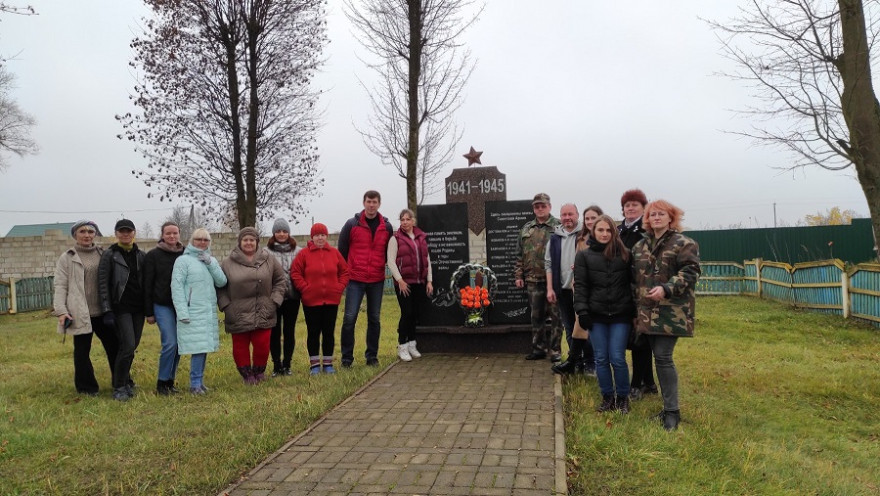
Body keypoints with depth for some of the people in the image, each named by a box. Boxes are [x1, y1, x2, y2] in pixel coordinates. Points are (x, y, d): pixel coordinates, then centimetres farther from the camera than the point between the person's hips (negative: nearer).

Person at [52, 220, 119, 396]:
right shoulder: (67, 258, 1)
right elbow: (60, 286, -4)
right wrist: (61, 311, -13)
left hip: (103, 311, 3)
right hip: (80, 313, -3)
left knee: (114, 346, 8)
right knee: (82, 351, 7)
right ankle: (86, 387, 21)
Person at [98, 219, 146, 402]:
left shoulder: (141, 255, 10)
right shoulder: (109, 255, -2)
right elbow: (103, 284, -6)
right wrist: (107, 311, -12)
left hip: (138, 307, 5)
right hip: (121, 308, -4)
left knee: (133, 346, 8)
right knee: (128, 345, -12)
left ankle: (124, 381, 26)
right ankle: (119, 387, 1)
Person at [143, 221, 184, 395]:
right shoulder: (153, 255, -2)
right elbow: (147, 285, -1)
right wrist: (148, 312, -3)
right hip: (162, 306, -3)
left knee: (179, 344, 5)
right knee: (170, 343, -13)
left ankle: (170, 380, 20)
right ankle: (162, 382, 4)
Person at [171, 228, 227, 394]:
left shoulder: (212, 260, 15)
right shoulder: (183, 260, -2)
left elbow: (222, 282, 5)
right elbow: (177, 287, -9)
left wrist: (210, 264, -6)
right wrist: (182, 312, -15)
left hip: (209, 312, 6)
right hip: (193, 312, -5)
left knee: (204, 347, 6)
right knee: (198, 347, -9)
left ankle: (199, 381, 15)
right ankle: (195, 383, 0)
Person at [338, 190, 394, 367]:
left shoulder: (387, 227, 6)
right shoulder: (352, 224, -1)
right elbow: (342, 250, 6)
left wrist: (389, 270, 9)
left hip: (377, 280, 2)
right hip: (355, 280, -2)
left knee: (374, 319, 9)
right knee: (349, 318, -6)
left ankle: (372, 356, 20)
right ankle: (347, 357, 4)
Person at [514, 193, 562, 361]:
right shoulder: (526, 229, 12)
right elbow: (519, 255, 14)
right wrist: (518, 275, 9)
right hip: (533, 280, 5)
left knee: (556, 315, 3)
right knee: (537, 316, 11)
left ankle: (555, 350, 13)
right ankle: (539, 348, 22)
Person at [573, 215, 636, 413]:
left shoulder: (624, 254, 4)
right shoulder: (584, 256, 3)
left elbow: (632, 281, 6)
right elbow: (580, 285, 0)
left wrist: (634, 311, 1)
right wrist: (582, 311, -8)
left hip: (620, 315, -1)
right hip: (596, 315, 1)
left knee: (617, 358, -1)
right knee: (601, 358, 6)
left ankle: (623, 398, 18)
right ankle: (607, 398, 22)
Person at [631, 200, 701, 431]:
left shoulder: (683, 244, -4)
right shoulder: (640, 246, 15)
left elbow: (690, 272, -12)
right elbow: (634, 275, 19)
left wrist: (666, 289, -23)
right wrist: (637, 303, 13)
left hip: (671, 312, -6)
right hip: (648, 311, 6)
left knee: (663, 357, -10)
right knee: (658, 357, 10)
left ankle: (672, 411, 1)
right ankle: (669, 407, 21)